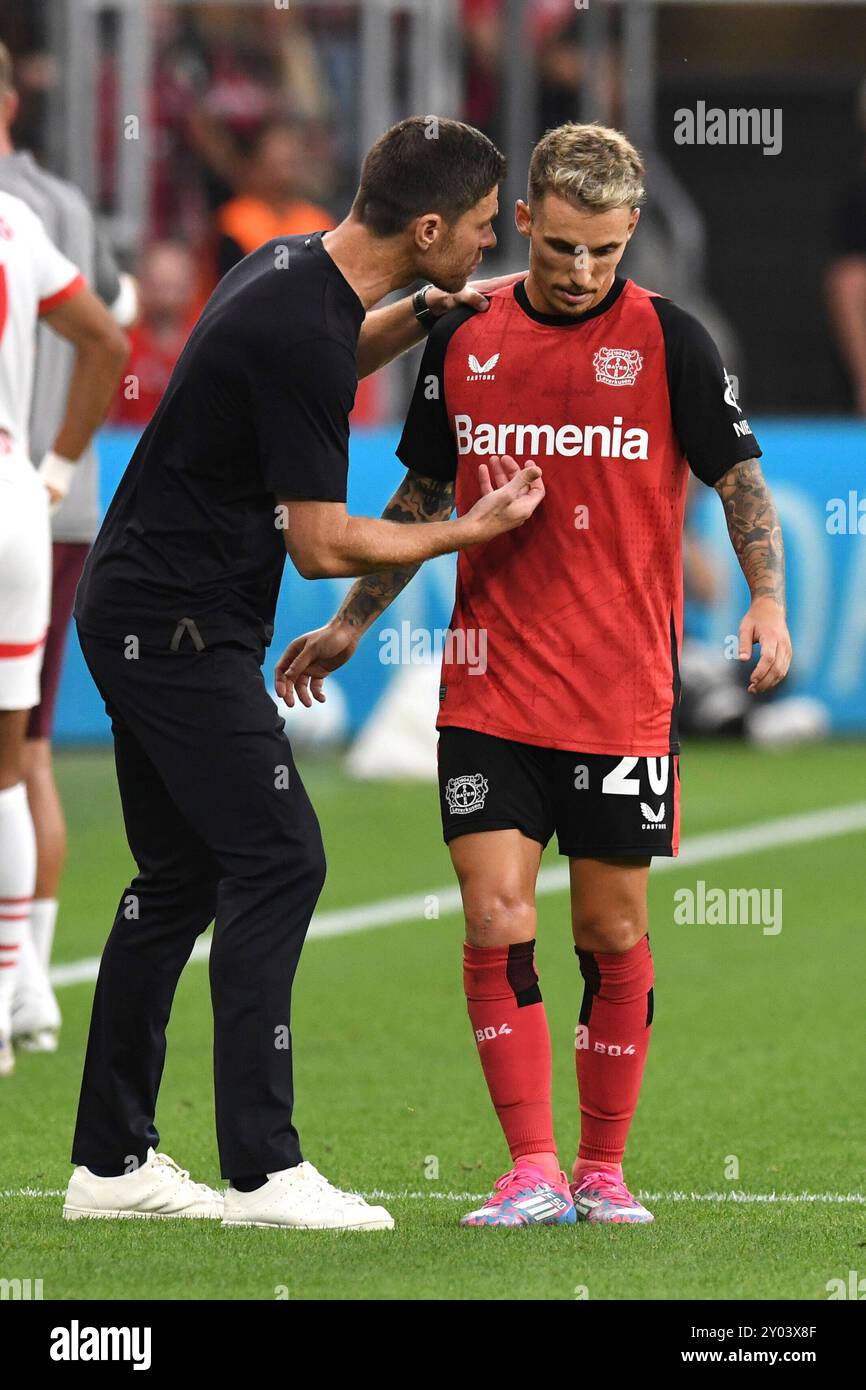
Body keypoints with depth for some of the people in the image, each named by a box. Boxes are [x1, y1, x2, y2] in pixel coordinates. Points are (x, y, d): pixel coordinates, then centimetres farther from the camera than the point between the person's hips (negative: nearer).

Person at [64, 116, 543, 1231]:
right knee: (278, 859, -10)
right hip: (180, 624, -10)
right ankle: (261, 1170, -11)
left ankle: (111, 1161, 15)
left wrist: (421, 315, 18)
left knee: (179, 876, 12)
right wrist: (470, 532, -9)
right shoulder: (302, 334, -23)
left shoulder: (291, 271, 7)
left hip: (139, 613, 10)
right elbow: (323, 545, -20)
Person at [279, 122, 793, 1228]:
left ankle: (602, 1169, 16)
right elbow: (426, 498, 17)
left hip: (625, 697, -2)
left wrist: (768, 598, -15)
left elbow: (739, 477, 1)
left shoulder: (666, 340, -3)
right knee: (496, 921, -8)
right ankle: (532, 1171, -4)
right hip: (490, 686, 2)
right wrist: (348, 625, 19)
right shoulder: (462, 339, 5)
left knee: (613, 934, 3)